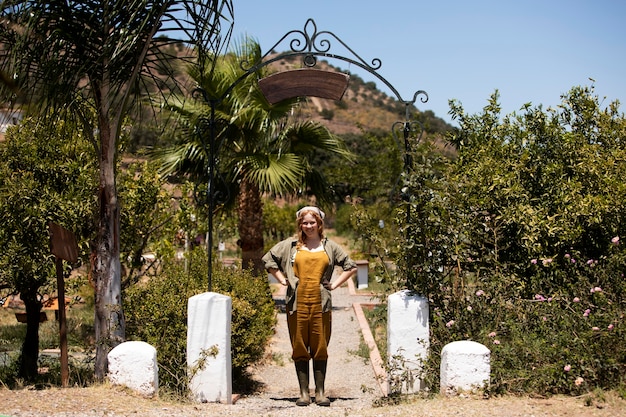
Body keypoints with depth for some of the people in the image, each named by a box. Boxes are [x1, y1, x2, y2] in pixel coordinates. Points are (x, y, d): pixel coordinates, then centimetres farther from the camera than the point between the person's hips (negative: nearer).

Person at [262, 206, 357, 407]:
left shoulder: (329, 246, 11)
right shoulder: (290, 245, 8)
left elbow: (350, 266, 17)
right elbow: (269, 259, 17)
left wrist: (334, 284, 7)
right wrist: (282, 280, 8)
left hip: (320, 303, 0)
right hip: (297, 303, 0)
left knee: (320, 348, 2)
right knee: (299, 348, 3)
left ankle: (320, 392, 10)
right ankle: (303, 392, 9)